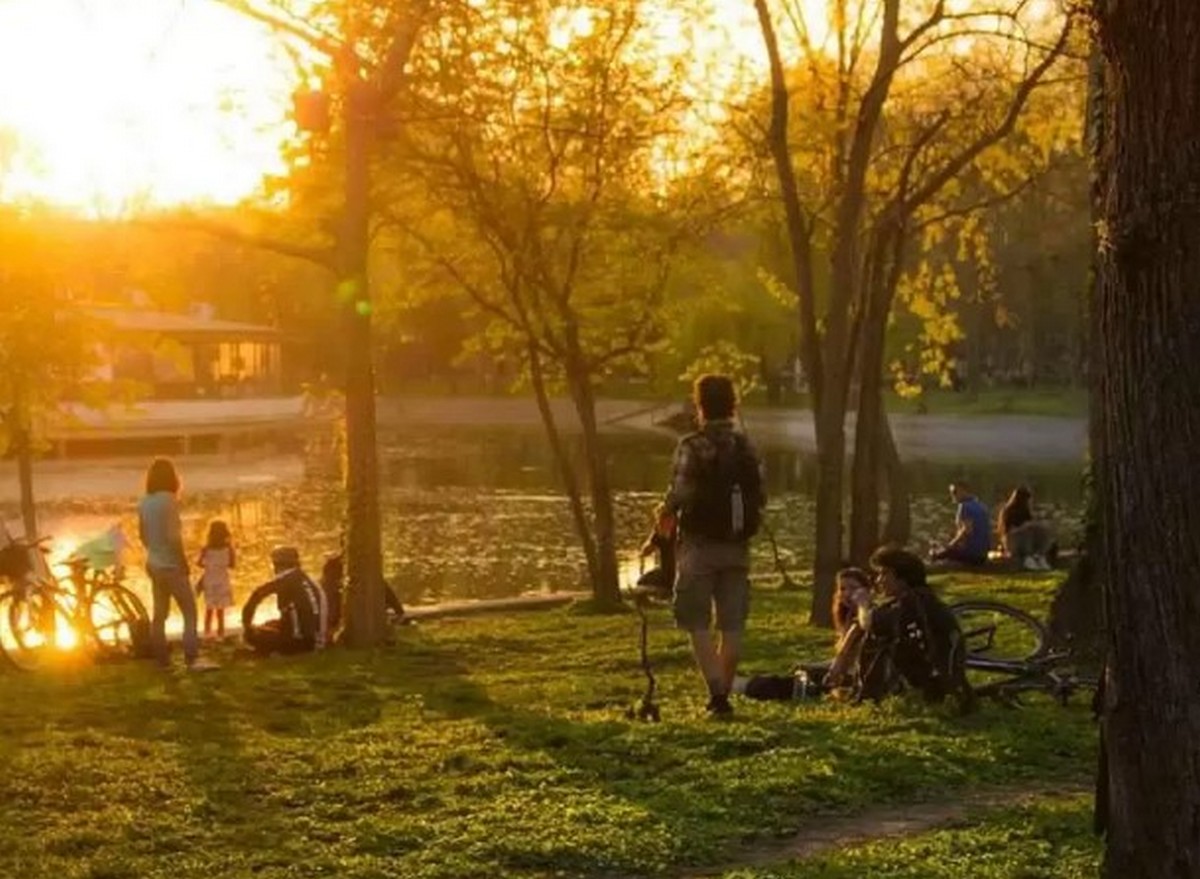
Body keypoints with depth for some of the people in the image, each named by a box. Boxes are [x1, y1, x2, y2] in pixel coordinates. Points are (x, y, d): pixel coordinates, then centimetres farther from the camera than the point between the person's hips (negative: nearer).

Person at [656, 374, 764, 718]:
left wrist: (666, 514, 3)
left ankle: (716, 691, -13)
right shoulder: (746, 447, 5)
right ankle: (722, 694, 13)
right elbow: (760, 498, 7)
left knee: (697, 623, 1)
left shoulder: (692, 446, -10)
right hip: (737, 547, 4)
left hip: (700, 546, -4)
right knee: (731, 624, 9)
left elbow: (680, 493, -17)